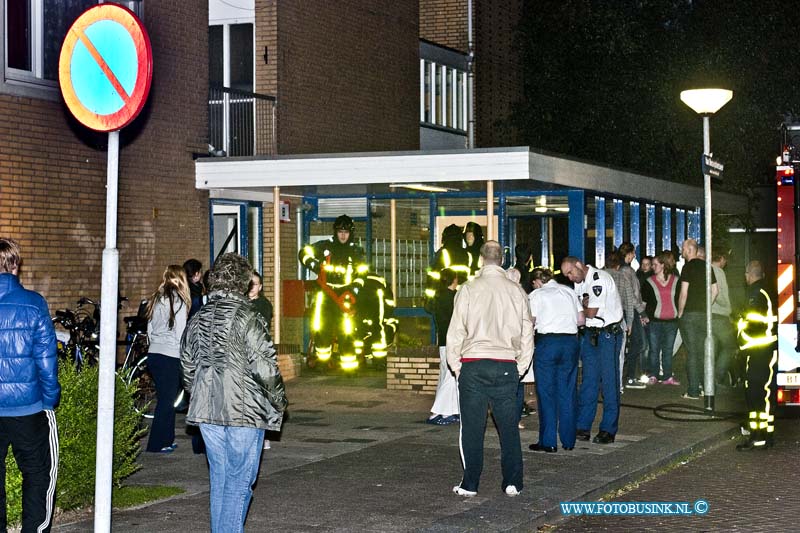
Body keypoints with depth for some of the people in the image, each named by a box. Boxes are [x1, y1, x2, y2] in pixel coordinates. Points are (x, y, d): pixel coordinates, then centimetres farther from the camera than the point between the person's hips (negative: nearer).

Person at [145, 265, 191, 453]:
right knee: (166, 400, 0)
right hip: (170, 356, -7)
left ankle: (166, 440, 22)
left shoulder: (156, 299, 11)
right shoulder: (178, 300, -10)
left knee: (165, 398, 16)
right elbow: (180, 333, -11)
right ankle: (156, 444, 3)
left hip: (153, 353, 7)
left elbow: (149, 329, 15)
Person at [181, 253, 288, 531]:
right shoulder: (247, 317, -13)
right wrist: (279, 402, 0)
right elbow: (265, 369, -14)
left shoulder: (198, 318, 8)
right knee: (239, 482, -1)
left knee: (219, 478, 15)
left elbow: (188, 368, 15)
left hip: (206, 412, 6)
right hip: (244, 413, -6)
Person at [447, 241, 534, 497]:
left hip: (473, 365, -2)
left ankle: (470, 484, 7)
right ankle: (512, 483, 10)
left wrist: (456, 366, 8)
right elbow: (527, 333, 8)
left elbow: (456, 330, -2)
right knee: (509, 426, 8)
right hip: (506, 366, 2)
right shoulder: (517, 291, 5)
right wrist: (520, 367, 16)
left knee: (472, 427, 4)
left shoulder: (469, 289, -2)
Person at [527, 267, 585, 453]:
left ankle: (548, 442, 4)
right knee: (567, 392, 11)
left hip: (547, 342, -4)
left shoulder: (536, 295, 2)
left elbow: (530, 323, -5)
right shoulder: (569, 291, 14)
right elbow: (581, 320, 11)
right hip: (571, 341, 4)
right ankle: (568, 440, 16)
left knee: (546, 392, 3)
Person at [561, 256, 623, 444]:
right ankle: (583, 427, 9)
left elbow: (591, 312, -19)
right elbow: (582, 309, 8)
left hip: (609, 333, -8)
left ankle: (609, 430, 1)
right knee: (588, 380, 7)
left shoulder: (599, 279, -18)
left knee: (609, 381, -4)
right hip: (590, 333, 8)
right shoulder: (579, 282, 10)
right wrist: (585, 305, -12)